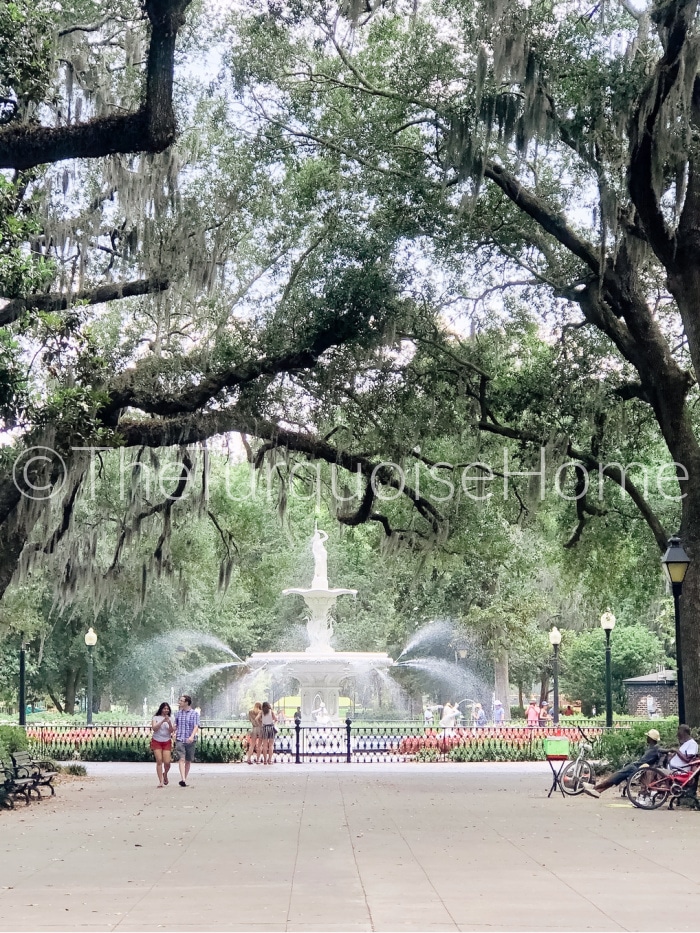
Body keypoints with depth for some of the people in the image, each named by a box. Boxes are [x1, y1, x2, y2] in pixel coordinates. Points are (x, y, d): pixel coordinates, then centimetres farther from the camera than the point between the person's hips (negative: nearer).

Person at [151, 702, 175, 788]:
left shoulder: (170, 719, 6)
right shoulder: (156, 718, 1)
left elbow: (171, 731, -2)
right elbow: (154, 728, -12)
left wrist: (169, 723, -20)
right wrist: (162, 721, -22)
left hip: (167, 742, 1)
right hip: (156, 741, -1)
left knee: (167, 762, -7)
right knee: (159, 761, -8)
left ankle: (165, 774, 25)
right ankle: (161, 781, -4)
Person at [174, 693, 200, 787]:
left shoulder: (194, 713, -1)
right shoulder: (178, 713, 10)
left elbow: (196, 726, -11)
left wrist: (192, 736, -26)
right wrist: (174, 735, 10)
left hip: (191, 741, -1)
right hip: (180, 740, 1)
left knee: (188, 761, 7)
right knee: (182, 759, -15)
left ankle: (185, 779, 18)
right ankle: (182, 780, -26)